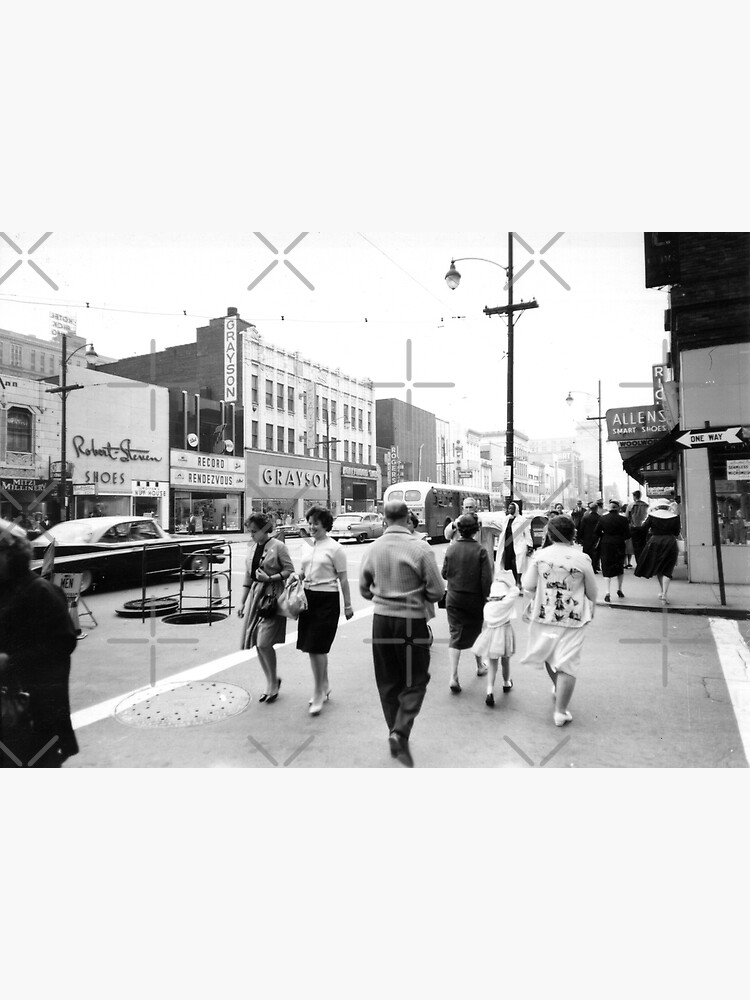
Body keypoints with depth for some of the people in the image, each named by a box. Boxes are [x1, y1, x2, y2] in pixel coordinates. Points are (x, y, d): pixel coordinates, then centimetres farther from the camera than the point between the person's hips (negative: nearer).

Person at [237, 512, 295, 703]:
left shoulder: (278, 546, -8)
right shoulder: (252, 547, 10)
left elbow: (290, 571, -6)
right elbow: (248, 576, 15)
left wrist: (270, 578, -18)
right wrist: (242, 601, 13)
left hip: (272, 595, -7)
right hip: (255, 594, 7)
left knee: (264, 642, -12)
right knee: (257, 644, 8)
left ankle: (273, 682, 11)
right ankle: (271, 683, 25)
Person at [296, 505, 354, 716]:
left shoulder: (334, 548, -8)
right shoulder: (309, 547, 10)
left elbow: (343, 579, -6)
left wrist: (347, 605, -4)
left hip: (327, 599, -7)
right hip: (308, 596, 7)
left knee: (317, 647, -8)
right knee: (312, 648, 11)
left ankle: (318, 694, 4)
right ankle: (324, 687, 28)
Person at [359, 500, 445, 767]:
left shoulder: (373, 548, -2)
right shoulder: (420, 548, -14)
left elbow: (364, 589, 7)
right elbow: (436, 591, -10)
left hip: (381, 620, 4)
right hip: (412, 622, -4)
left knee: (388, 682, 16)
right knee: (415, 681, 10)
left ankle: (395, 733, 27)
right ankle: (401, 732, -4)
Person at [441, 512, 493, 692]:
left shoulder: (451, 549, -6)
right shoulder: (480, 550, -13)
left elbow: (444, 574, 1)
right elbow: (486, 579, -14)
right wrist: (486, 597, -3)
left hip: (454, 599, 1)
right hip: (475, 599, -1)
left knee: (455, 635, 2)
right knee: (476, 632, 21)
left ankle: (453, 676, -11)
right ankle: (480, 666, 38)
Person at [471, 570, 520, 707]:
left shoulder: (487, 606, 2)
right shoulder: (507, 602, -9)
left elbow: (485, 624, 7)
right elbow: (515, 591, -6)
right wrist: (506, 580, 3)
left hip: (490, 635, 1)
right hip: (505, 633, -1)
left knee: (492, 666, 3)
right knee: (505, 662, 21)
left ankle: (490, 691, -12)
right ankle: (506, 683, 43)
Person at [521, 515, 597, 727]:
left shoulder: (539, 555, -8)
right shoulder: (582, 559, -10)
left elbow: (528, 586, -4)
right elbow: (592, 592, 2)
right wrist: (591, 610, 21)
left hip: (544, 615, 2)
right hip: (574, 618, -2)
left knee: (550, 654, 24)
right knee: (567, 664, 4)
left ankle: (557, 688, 47)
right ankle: (560, 711, 8)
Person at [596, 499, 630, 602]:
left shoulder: (602, 519, -4)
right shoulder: (622, 520, -8)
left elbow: (597, 532, -2)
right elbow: (627, 534, -7)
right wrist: (620, 537, 12)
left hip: (605, 545, 0)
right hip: (619, 546, 0)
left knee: (607, 568, 3)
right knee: (620, 567, 18)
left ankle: (608, 592, -7)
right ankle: (619, 590, 26)